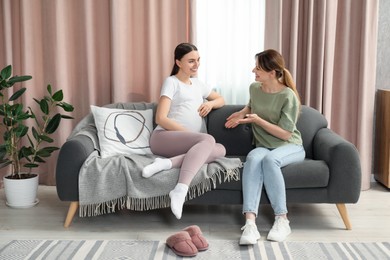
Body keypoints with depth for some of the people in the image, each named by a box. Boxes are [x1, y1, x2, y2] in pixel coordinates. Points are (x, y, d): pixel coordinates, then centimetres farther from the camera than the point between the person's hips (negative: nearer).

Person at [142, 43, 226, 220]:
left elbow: (221, 100, 35)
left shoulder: (197, 84, 26)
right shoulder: (171, 82, 4)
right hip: (163, 138, -6)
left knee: (220, 149, -25)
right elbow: (160, 119, -6)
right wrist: (189, 133, -14)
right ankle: (180, 190, -45)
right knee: (208, 139, -33)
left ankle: (167, 163, -35)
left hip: (190, 144, 6)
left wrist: (210, 104, 10)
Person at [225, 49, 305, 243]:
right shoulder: (254, 88, 5)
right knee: (253, 158, -34)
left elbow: (285, 134, -15)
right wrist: (242, 113, 11)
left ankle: (282, 219, -30)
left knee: (270, 159, -39)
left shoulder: (288, 96, -14)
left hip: (290, 147, -3)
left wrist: (257, 120, -19)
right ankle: (250, 223, -47)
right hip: (263, 146, 4)